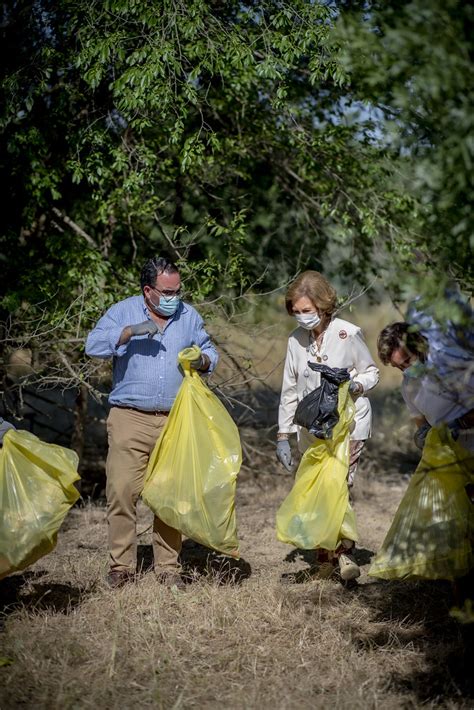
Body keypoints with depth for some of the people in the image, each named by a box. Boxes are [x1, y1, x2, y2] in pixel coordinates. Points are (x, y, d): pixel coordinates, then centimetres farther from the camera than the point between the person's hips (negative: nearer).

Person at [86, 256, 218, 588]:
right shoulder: (124, 312, 3)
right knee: (122, 492, -7)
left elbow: (210, 351, 20)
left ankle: (169, 567, 14)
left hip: (175, 422, 2)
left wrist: (203, 360, -3)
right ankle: (122, 565, 5)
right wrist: (131, 332, -22)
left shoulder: (188, 316, 12)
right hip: (129, 420, -2)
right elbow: (94, 345, -10)